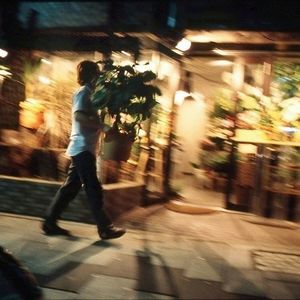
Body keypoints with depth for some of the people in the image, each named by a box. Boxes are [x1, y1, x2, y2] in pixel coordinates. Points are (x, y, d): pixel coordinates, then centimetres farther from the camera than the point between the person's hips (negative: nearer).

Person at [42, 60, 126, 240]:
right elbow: (79, 116, -24)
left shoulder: (87, 94, 21)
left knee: (71, 187, 10)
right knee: (94, 189, -6)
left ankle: (50, 223, 16)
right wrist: (104, 127, -23)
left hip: (83, 148, 10)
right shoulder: (83, 93, -8)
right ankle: (105, 228, 0)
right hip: (83, 148, -10)